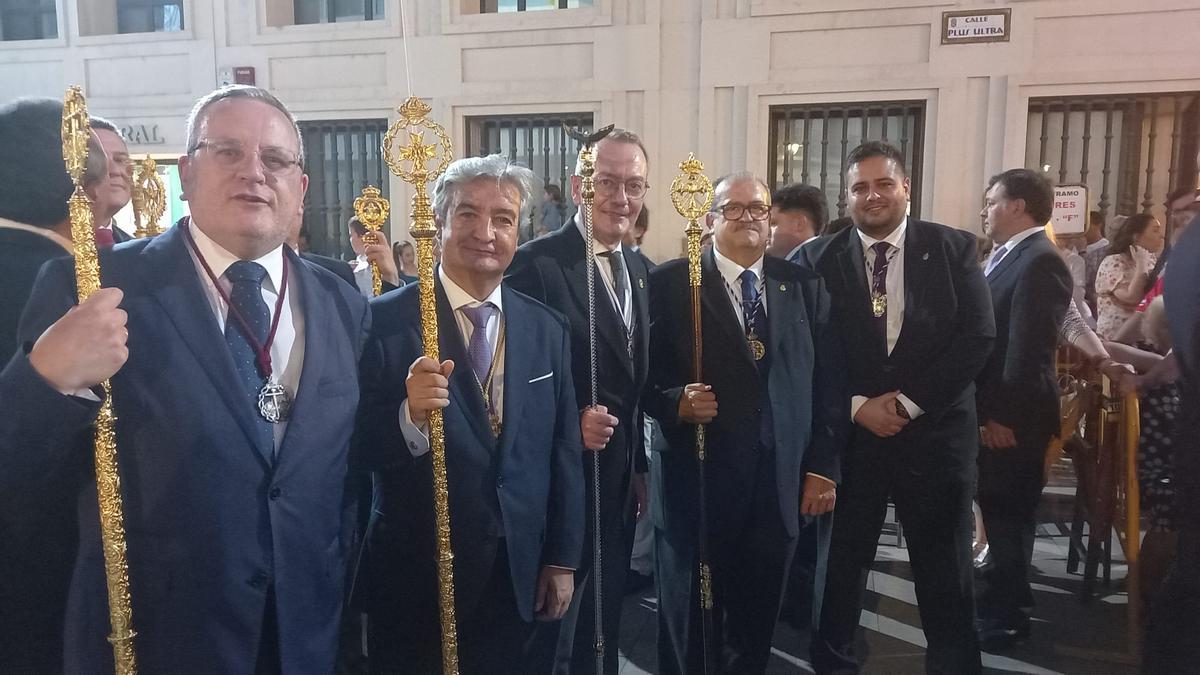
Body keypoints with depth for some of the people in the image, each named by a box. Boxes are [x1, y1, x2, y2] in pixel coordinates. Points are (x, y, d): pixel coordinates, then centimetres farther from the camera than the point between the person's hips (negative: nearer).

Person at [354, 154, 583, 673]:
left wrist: (562, 561, 6)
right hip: (416, 573, -3)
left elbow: (564, 454, 5)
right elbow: (360, 446, -11)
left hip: (518, 575, 3)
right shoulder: (386, 319, -10)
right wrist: (410, 415, -30)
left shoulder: (548, 329, 2)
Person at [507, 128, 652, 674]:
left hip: (620, 475, 7)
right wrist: (569, 423, -26)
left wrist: (639, 466, 15)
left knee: (604, 621, 22)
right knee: (555, 629, 10)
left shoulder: (638, 268, 9)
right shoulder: (536, 263, -16)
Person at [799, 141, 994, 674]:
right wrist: (856, 406, -11)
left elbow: (977, 337, -5)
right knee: (838, 567, 9)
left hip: (935, 432, 0)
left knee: (946, 575, 11)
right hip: (847, 433, 0)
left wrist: (909, 402, -11)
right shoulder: (819, 259, 2)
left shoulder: (954, 248, 2)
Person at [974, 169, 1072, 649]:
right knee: (999, 512, 19)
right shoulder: (1007, 258, 13)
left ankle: (1005, 618, 19)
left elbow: (1030, 349, -23)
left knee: (1008, 515, 4)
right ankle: (1004, 599, 34)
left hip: (1012, 417, -9)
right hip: (992, 411, 9)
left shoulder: (1040, 261, -17)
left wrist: (1003, 416, -21)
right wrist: (987, 410, 15)